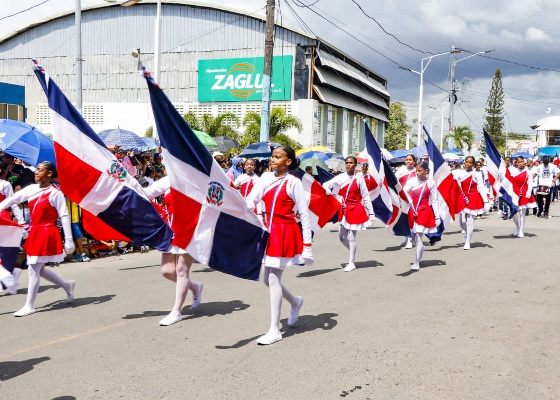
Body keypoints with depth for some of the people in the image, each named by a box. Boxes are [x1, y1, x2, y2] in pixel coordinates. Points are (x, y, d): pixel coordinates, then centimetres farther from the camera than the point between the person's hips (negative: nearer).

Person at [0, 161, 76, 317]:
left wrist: (68, 240, -16)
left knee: (33, 270, -3)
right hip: (35, 233, 7)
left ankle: (29, 306, 9)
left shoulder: (55, 193, -13)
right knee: (39, 269, 15)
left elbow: (64, 217, -14)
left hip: (47, 234, -7)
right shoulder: (32, 189, 5)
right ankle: (67, 286, 33)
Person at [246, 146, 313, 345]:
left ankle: (274, 330, 5)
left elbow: (304, 214, -8)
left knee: (273, 278, -6)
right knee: (269, 279, 11)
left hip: (285, 233, -6)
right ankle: (295, 301, 41)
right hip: (269, 231, 6)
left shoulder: (293, 182, -8)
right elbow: (250, 201, -3)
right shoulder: (265, 178, 5)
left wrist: (307, 244, -10)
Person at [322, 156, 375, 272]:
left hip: (356, 210, -4)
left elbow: (366, 197, -6)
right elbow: (326, 185, 5)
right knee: (342, 237, 8)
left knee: (351, 237, -4)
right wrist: (329, 193, -17)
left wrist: (371, 213, -6)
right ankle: (353, 253, 33)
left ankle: (351, 263, 6)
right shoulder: (340, 177, 0)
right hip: (344, 210, 4)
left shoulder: (359, 179, -8)